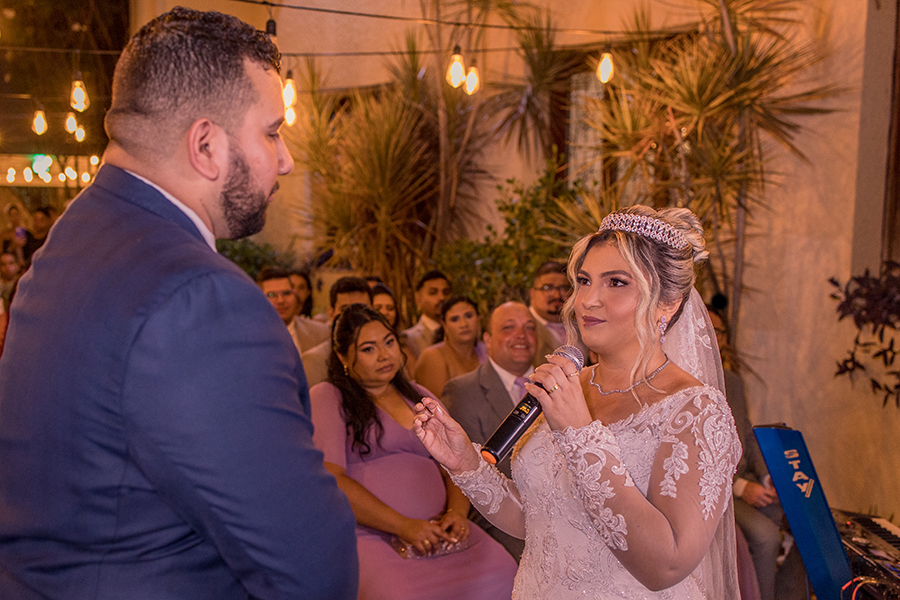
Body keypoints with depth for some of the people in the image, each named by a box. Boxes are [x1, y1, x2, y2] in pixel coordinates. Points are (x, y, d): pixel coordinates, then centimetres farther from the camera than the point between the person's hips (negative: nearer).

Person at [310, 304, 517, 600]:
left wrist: (457, 512, -4)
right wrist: (403, 525, -14)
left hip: (437, 532, 6)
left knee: (504, 575, -21)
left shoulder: (420, 397, 23)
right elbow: (329, 480, -9)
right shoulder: (327, 397, 4)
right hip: (369, 535, -5)